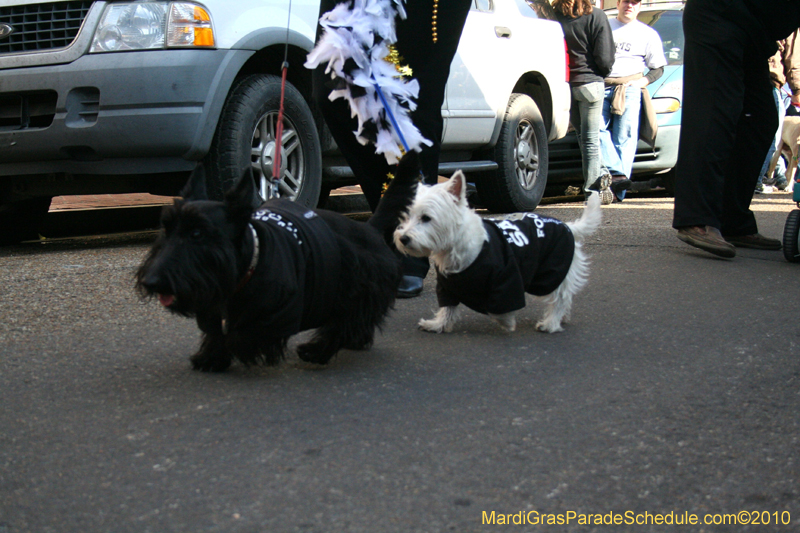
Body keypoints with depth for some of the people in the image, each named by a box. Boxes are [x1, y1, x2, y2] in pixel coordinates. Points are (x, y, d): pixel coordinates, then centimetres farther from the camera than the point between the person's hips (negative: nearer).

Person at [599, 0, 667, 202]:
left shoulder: (647, 34, 16)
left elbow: (658, 68, 16)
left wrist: (643, 81, -2)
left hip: (629, 88, -1)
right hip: (602, 85, 1)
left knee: (624, 137, -11)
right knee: (598, 127, -22)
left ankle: (617, 190, -15)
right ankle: (616, 173, -28)